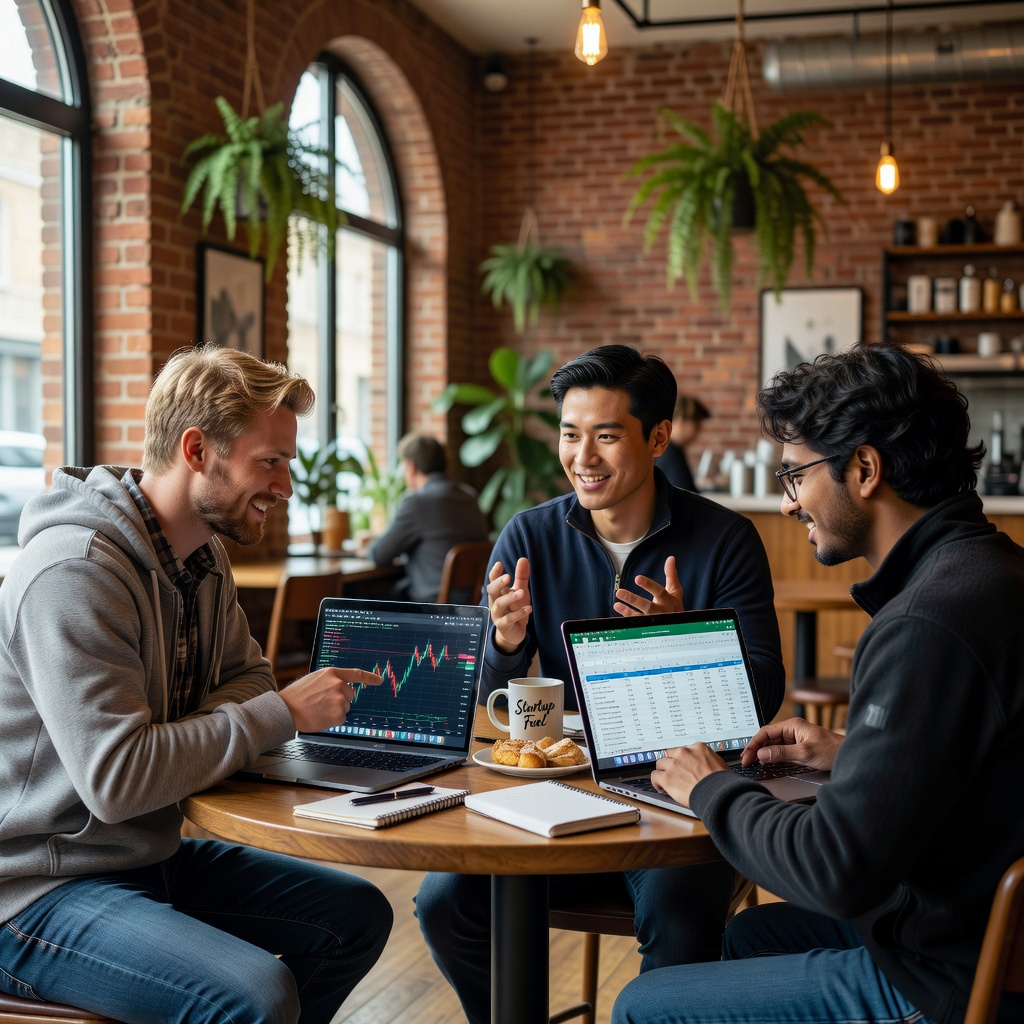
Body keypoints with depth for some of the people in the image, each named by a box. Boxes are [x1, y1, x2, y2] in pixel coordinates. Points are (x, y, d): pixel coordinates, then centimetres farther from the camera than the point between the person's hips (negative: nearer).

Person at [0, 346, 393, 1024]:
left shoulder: (205, 558, 6)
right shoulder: (75, 573, -25)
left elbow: (247, 675, 15)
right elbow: (116, 778, -30)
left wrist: (188, 738, -9)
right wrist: (284, 714, -23)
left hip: (155, 855, 9)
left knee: (358, 915, 8)